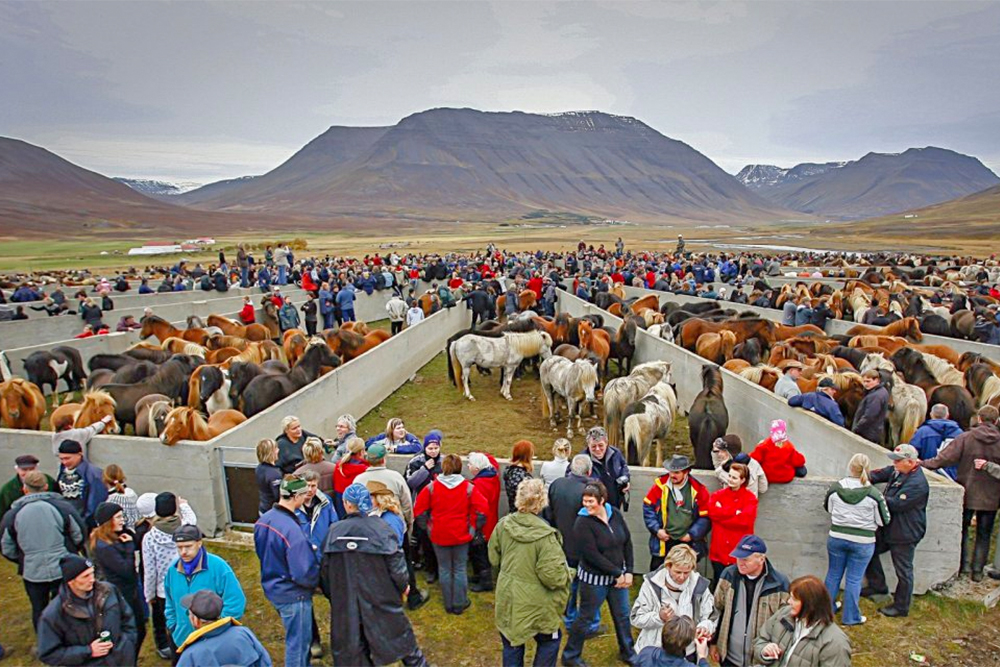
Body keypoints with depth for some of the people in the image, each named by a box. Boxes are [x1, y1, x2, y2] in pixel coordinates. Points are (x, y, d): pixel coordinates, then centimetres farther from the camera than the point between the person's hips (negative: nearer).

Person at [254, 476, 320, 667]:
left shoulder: (263, 520, -5)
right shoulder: (292, 530, -32)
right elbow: (303, 574, -29)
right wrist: (317, 578, -8)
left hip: (273, 588, 9)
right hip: (293, 595, -9)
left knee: (299, 637, 28)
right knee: (298, 642, 11)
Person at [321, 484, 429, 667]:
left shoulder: (335, 531, -10)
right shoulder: (379, 527, -16)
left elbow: (326, 569, -2)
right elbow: (396, 562, -14)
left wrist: (332, 595, 15)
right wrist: (403, 585, 6)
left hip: (345, 601, 1)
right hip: (380, 596, -1)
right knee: (398, 631, 18)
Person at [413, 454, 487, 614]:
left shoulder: (432, 487, -7)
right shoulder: (468, 488, -8)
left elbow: (418, 510, -5)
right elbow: (481, 509, -12)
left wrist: (428, 525, 8)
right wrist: (474, 527, 1)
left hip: (439, 535, 1)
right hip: (461, 535, 0)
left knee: (444, 569, 14)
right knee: (460, 569, 13)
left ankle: (448, 604, 25)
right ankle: (459, 604, 20)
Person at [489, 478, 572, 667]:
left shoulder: (503, 525, -10)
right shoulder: (545, 535, -27)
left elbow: (494, 559, 4)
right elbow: (553, 576, -25)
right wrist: (567, 574, -4)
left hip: (508, 600, 5)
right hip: (535, 604, -5)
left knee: (511, 644, 23)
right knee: (549, 641, 22)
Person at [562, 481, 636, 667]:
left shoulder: (615, 514, -5)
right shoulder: (583, 523, -21)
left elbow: (627, 543, 1)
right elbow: (592, 555, -22)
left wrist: (628, 571, -5)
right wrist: (618, 573, -17)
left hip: (618, 576, 5)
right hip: (594, 578, -5)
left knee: (622, 615, 18)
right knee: (585, 618, 9)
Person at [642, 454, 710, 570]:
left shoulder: (698, 490, -7)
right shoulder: (660, 485, -7)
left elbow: (705, 517, -1)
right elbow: (648, 508, 1)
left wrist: (692, 534, -8)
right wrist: (656, 529, -7)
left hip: (688, 544, 0)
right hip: (663, 543, 0)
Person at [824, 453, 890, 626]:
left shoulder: (835, 488, -9)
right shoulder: (874, 494, -17)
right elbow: (883, 521, -6)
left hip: (836, 538, 2)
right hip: (862, 542, -2)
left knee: (833, 574, 18)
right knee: (854, 579, 9)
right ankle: (850, 617, 21)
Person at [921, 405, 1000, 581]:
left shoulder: (966, 438, -13)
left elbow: (945, 458, -16)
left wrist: (924, 464, -9)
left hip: (967, 494, -1)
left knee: (962, 530, 18)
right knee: (983, 535, 14)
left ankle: (965, 565, 17)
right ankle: (977, 570, 16)